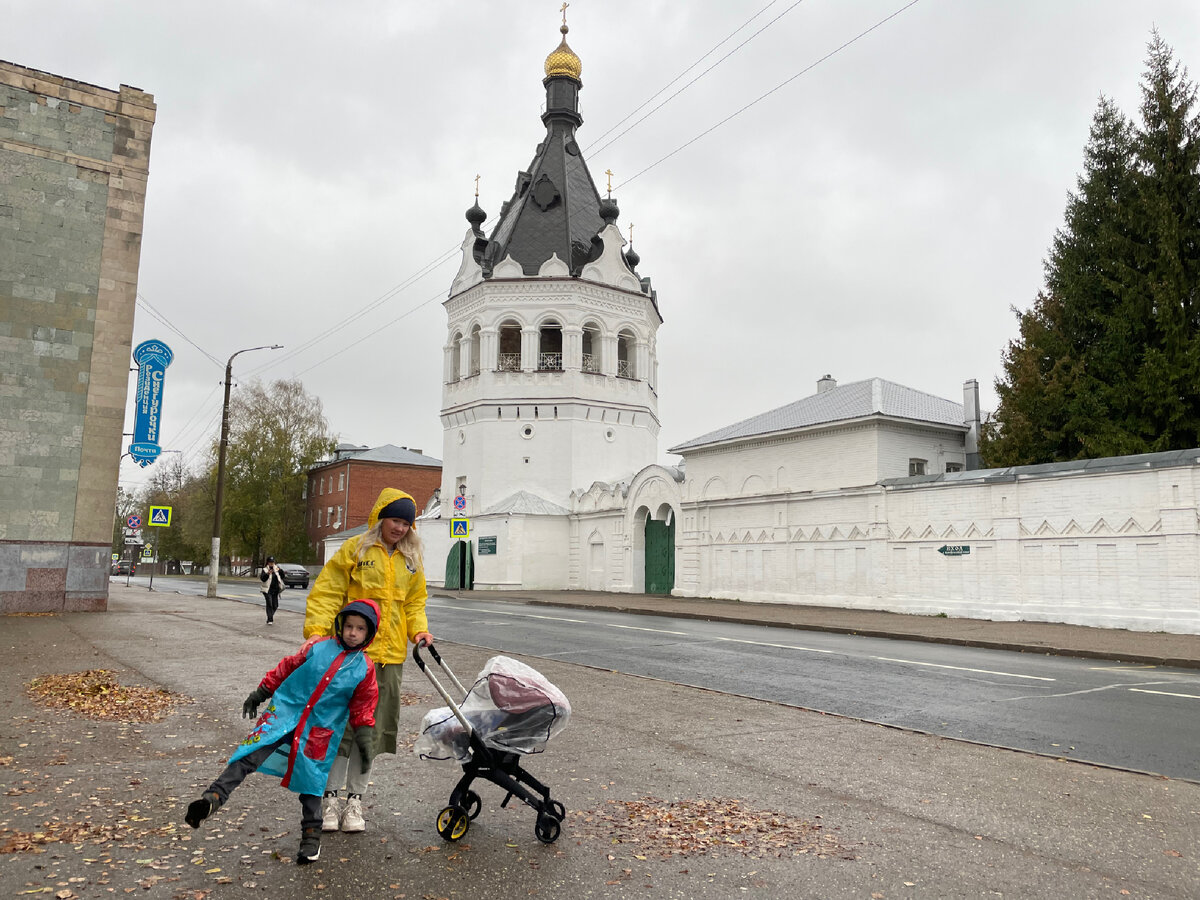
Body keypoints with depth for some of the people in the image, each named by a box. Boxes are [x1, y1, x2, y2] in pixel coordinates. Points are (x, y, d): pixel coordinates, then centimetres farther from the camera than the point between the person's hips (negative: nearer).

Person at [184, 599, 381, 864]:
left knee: (311, 782, 5)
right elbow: (287, 668, 9)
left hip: (320, 730, 0)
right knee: (249, 755, -17)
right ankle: (213, 797, -16)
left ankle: (311, 835, 21)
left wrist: (364, 740, 2)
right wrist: (260, 693, 13)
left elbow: (362, 707, 6)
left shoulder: (365, 668, -1)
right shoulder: (317, 647, -2)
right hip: (284, 712, 0)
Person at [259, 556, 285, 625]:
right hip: (267, 590, -4)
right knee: (269, 604, -14)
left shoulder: (276, 568, 8)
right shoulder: (265, 569, -3)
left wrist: (280, 571, -15)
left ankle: (270, 617, 30)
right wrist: (267, 574, -30)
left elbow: (282, 577, 3)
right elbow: (262, 578, -15)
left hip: (275, 590, 4)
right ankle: (270, 620, -11)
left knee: (275, 605, 8)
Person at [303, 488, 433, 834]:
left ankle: (355, 799, 22)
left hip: (390, 656, 4)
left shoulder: (411, 560, 12)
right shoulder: (356, 550, -2)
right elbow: (325, 593, -3)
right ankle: (331, 796, 17)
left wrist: (419, 630, 1)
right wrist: (317, 632, -15)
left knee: (373, 727, 9)